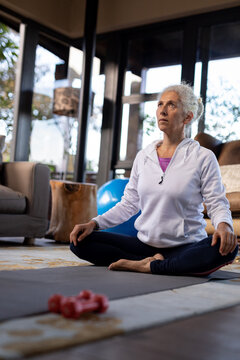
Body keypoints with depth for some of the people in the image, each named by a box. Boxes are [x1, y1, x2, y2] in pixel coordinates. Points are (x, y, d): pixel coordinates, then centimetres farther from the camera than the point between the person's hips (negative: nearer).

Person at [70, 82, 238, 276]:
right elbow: (128, 204, 11)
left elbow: (217, 204, -5)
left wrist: (224, 225, -29)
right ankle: (155, 261, -14)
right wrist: (94, 223, -3)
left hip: (186, 246, -3)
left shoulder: (203, 157, -3)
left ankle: (147, 266, -23)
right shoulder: (143, 156, 9)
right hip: (144, 243, 4)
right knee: (80, 241, -12)